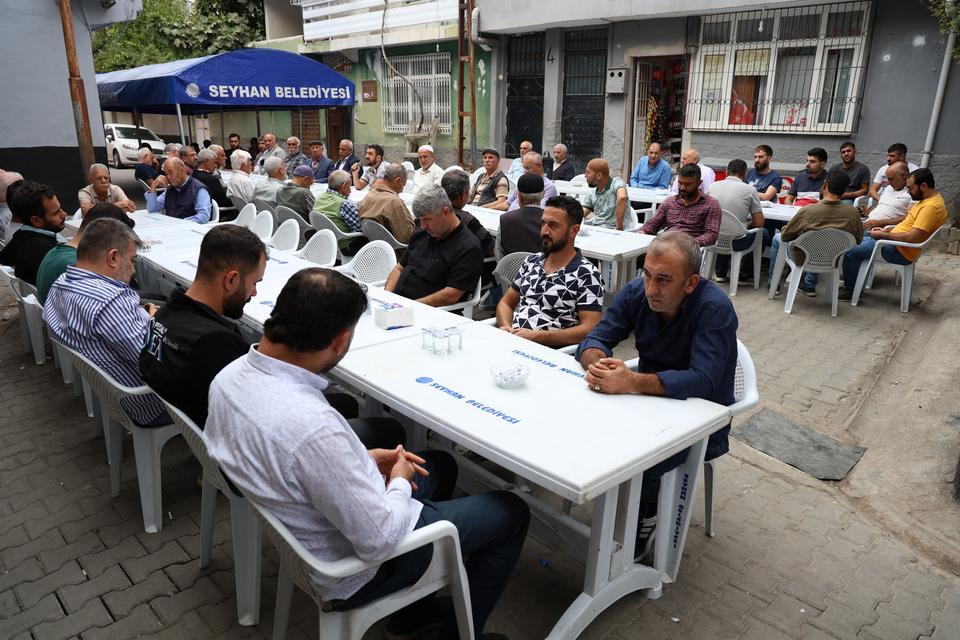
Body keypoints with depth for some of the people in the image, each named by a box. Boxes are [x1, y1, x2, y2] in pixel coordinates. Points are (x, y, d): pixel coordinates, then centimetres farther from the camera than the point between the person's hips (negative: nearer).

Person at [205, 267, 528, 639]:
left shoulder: (231, 375, -11)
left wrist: (362, 460, 1)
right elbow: (380, 540, -29)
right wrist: (399, 481, -10)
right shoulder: (314, 426, -39)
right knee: (511, 512, 8)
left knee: (441, 465, 27)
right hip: (357, 571, -8)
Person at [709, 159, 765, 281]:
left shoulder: (713, 186, 1)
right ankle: (743, 272, 30)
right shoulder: (750, 189, -8)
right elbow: (759, 223, -5)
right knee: (763, 232, 26)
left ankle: (720, 273, 36)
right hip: (736, 243, -4)